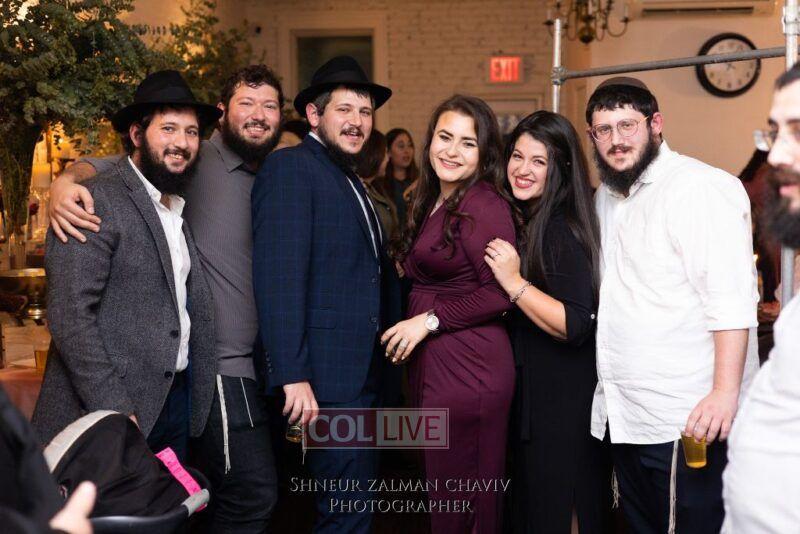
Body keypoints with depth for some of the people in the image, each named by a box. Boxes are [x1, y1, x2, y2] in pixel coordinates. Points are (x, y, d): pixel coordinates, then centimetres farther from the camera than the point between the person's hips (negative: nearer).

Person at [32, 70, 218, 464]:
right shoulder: (98, 200, -12)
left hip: (175, 399, 8)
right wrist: (114, 410, -21)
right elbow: (69, 315, -18)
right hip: (112, 409, -7)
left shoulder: (177, 210, 14)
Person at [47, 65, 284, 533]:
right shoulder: (197, 161, -9)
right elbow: (107, 166, -16)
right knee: (254, 495, -6)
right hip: (220, 367, -8)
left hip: (245, 366, 8)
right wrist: (67, 180, -36)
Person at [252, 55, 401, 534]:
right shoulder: (290, 167, -10)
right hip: (326, 376, -9)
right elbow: (279, 276, -19)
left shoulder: (353, 182, 18)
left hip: (365, 374, 9)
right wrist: (293, 375, -24)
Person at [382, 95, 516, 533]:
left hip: (468, 366, -9)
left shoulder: (484, 205, -12)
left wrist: (430, 319, -14)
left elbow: (499, 292, -18)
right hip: (431, 365, 9)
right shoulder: (431, 204, 15)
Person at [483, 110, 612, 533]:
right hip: (531, 392, 9)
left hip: (564, 404, -9)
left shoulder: (563, 230, -20)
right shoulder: (524, 221, 9)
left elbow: (577, 327, -27)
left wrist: (514, 283, -28)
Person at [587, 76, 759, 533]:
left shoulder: (699, 187, -11)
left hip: (688, 422, -8)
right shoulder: (607, 197, 17)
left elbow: (731, 299, -19)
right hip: (626, 418, 9)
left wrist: (726, 392, -26)